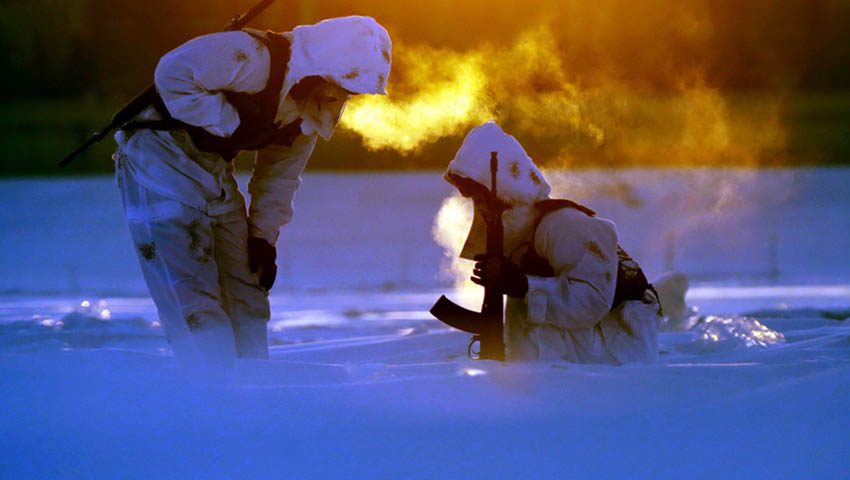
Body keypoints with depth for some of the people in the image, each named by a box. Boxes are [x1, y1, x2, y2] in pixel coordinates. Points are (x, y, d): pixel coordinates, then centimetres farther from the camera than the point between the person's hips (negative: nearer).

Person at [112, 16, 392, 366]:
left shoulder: (318, 110, 4)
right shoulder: (253, 58, -24)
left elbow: (280, 173, 15)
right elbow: (172, 73, -28)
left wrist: (264, 235, 9)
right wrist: (230, 124, -23)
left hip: (215, 165, 9)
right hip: (162, 150, -9)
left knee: (245, 292, 8)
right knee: (192, 292, -14)